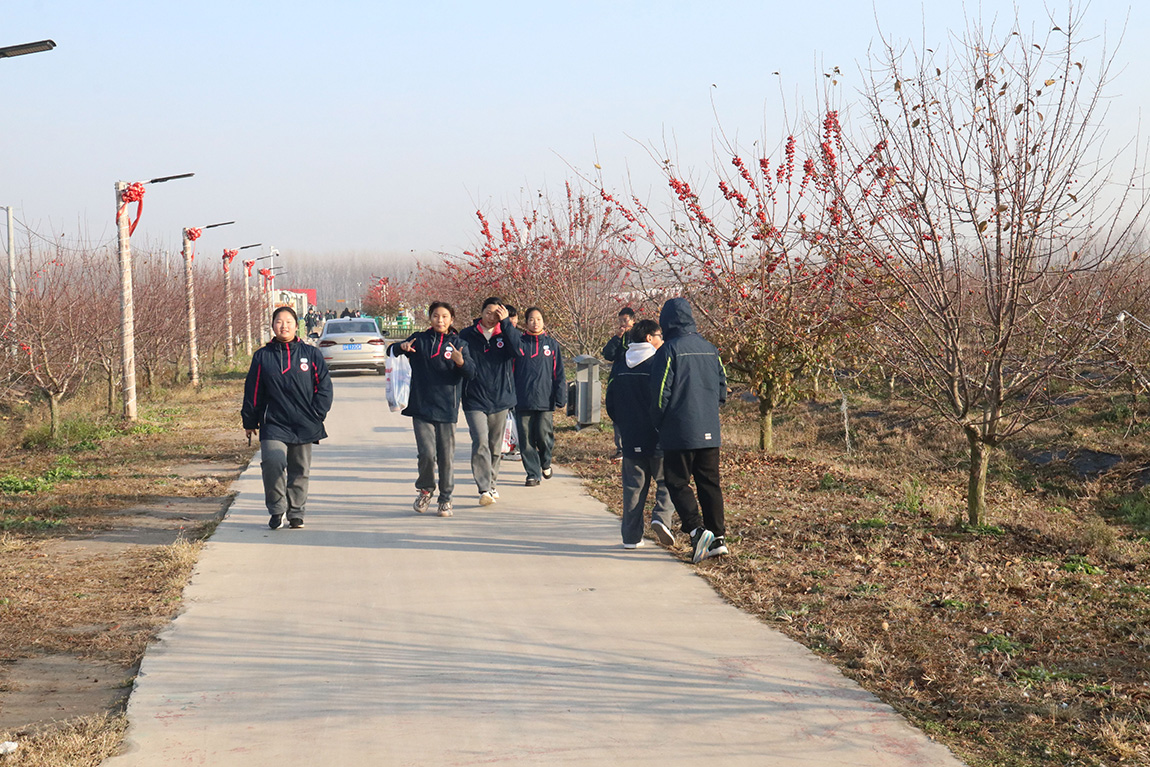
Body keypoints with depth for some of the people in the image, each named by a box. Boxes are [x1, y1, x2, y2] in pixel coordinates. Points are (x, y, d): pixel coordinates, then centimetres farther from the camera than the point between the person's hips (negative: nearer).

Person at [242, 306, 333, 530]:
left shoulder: (311, 354, 5)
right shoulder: (262, 356, 6)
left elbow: (324, 386, 7)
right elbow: (253, 391, 10)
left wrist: (317, 415, -1)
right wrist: (250, 422, 9)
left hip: (305, 426, 1)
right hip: (273, 424, -1)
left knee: (300, 471, 7)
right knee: (272, 462, -20)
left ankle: (296, 513, 23)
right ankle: (277, 510, -3)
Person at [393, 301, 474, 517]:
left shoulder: (458, 343, 3)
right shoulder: (419, 339, 6)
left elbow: (470, 371, -7)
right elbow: (390, 351, 8)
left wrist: (460, 362, -30)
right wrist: (401, 347, -15)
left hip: (447, 408, 0)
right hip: (421, 407, 0)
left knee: (446, 457, 3)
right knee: (426, 453, -10)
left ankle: (445, 499, 17)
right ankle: (425, 489, 16)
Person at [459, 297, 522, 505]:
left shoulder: (505, 334, 5)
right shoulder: (466, 335, 3)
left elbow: (517, 349, -15)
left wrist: (506, 322, -17)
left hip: (500, 399, 2)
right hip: (474, 400, -2)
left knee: (495, 445, 11)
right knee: (480, 443, -15)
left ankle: (492, 484, 28)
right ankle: (484, 489, -19)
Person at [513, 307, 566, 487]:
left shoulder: (552, 344, 7)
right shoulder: (519, 342, 5)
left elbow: (559, 373, 7)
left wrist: (560, 398, -1)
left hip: (545, 400, 0)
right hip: (523, 400, 0)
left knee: (544, 436, -4)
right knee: (526, 439, 1)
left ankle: (545, 463, 24)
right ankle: (532, 473, 11)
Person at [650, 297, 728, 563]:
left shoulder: (669, 350, -10)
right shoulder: (710, 349, 9)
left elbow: (660, 393, -10)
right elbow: (723, 389, 13)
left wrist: (660, 425, 4)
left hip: (680, 431, -6)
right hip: (709, 431, 6)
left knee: (677, 482, 2)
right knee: (709, 483, 10)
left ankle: (697, 530, -14)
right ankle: (718, 537, 8)